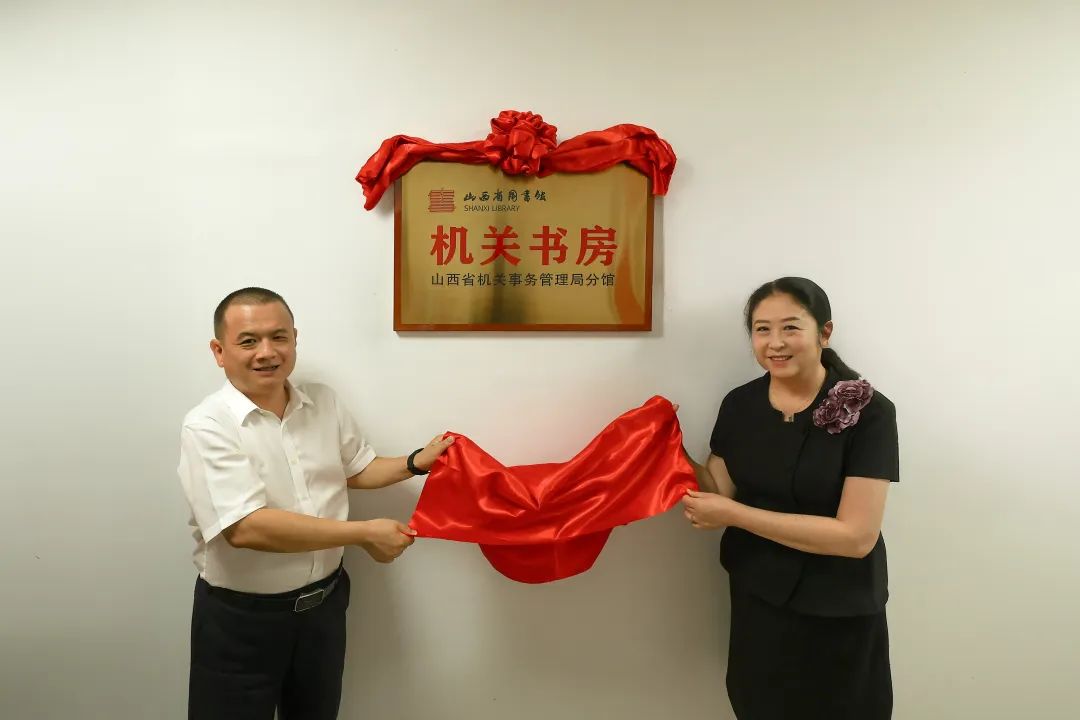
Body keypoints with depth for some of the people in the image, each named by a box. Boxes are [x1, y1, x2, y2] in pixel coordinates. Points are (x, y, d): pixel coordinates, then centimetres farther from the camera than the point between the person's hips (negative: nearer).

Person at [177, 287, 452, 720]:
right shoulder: (207, 426, -21)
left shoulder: (324, 403, -2)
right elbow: (246, 528, -30)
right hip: (241, 616, -5)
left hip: (325, 600, 6)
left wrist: (417, 463, -5)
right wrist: (365, 533, -27)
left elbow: (355, 470, 13)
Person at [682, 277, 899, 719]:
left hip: (839, 619, -4)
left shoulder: (868, 413, -17)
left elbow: (857, 536, -22)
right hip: (756, 603, 4)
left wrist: (736, 515, -25)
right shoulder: (739, 405, -4)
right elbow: (717, 498, -3)